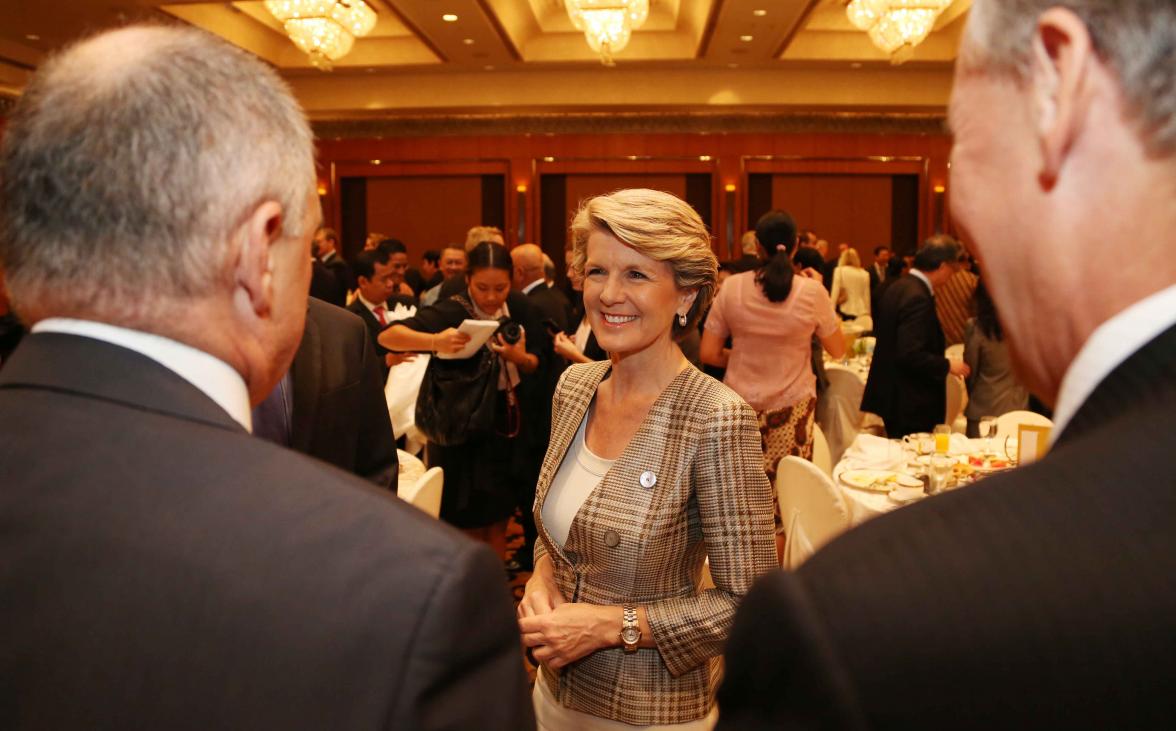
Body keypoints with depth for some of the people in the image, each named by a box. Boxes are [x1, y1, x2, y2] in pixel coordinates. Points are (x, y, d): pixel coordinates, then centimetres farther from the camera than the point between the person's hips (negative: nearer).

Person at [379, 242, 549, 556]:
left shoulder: (519, 306, -4)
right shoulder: (452, 312, -19)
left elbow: (537, 363, 2)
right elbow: (387, 336, -27)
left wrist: (519, 358, -21)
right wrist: (435, 341, -45)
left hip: (508, 427, 5)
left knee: (498, 524, 15)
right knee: (471, 529, 5)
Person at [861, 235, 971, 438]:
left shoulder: (897, 287, 8)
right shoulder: (918, 298, -21)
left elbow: (879, 330, 18)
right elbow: (910, 355, -27)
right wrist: (947, 366, -13)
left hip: (889, 394, 10)